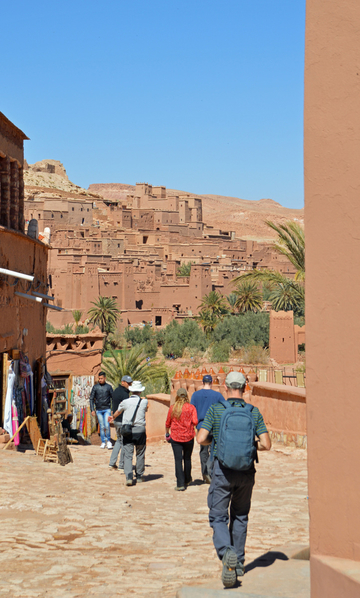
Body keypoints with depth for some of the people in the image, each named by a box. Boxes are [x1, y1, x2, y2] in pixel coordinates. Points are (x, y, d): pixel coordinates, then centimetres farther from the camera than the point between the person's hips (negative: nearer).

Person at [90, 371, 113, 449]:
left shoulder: (109, 387, 2)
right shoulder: (95, 387, 2)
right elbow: (91, 398, 5)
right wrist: (92, 410, -3)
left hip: (107, 409, -1)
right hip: (99, 410, 1)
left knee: (107, 425, -13)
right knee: (102, 427, 4)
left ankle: (108, 441, 2)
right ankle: (103, 442, 14)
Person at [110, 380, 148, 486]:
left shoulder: (125, 402, -1)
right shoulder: (144, 402, -1)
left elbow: (117, 412, 19)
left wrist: (113, 418, 42)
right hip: (140, 430, 1)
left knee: (127, 454, -1)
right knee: (140, 454, 13)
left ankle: (128, 477, -15)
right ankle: (139, 476, 22)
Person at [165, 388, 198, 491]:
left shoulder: (172, 408, -1)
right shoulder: (191, 407, -4)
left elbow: (168, 423, 5)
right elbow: (195, 422, -12)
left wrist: (167, 433, 21)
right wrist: (190, 423, 10)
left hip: (175, 437, -1)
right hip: (188, 436, 1)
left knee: (178, 460, -2)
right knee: (187, 459, 18)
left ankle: (180, 484, -10)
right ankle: (187, 480, 32)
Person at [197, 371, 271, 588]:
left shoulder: (216, 410, -5)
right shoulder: (254, 412, 0)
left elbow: (201, 438, -11)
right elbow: (266, 444, -4)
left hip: (223, 470, -2)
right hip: (246, 471, 3)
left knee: (218, 517, 5)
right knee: (240, 516, 19)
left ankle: (227, 552, -21)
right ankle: (239, 563, 23)